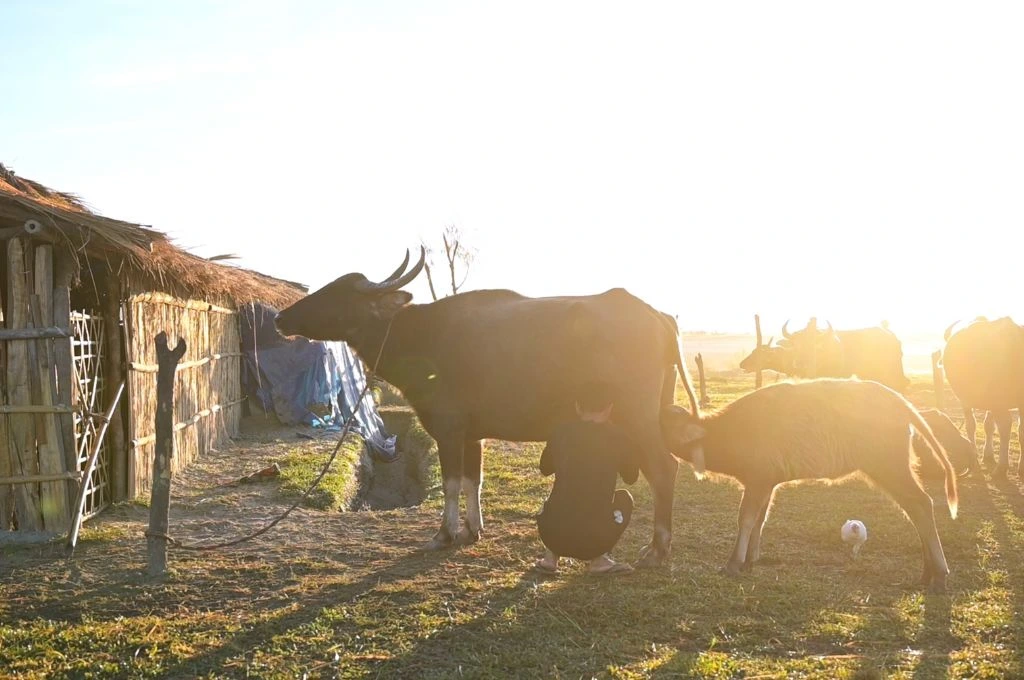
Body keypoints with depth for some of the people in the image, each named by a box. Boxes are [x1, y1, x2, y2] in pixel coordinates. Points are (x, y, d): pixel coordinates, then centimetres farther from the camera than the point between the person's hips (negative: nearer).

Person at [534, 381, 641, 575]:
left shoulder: (561, 432, 6)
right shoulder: (619, 438, 2)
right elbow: (631, 477, 21)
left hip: (553, 535, 2)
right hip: (595, 540, -2)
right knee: (623, 499, 27)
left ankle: (550, 556, 19)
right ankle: (599, 560, 12)